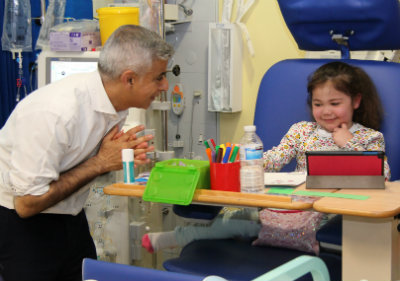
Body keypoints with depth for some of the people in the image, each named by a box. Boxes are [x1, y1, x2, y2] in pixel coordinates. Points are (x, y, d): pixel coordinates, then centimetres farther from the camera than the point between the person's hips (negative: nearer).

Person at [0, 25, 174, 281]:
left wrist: (122, 156, -13)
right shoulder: (54, 113, -31)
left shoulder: (117, 104, -6)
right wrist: (101, 163, -24)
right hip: (21, 222, -7)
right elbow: (27, 204, -27)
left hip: (71, 218, 7)